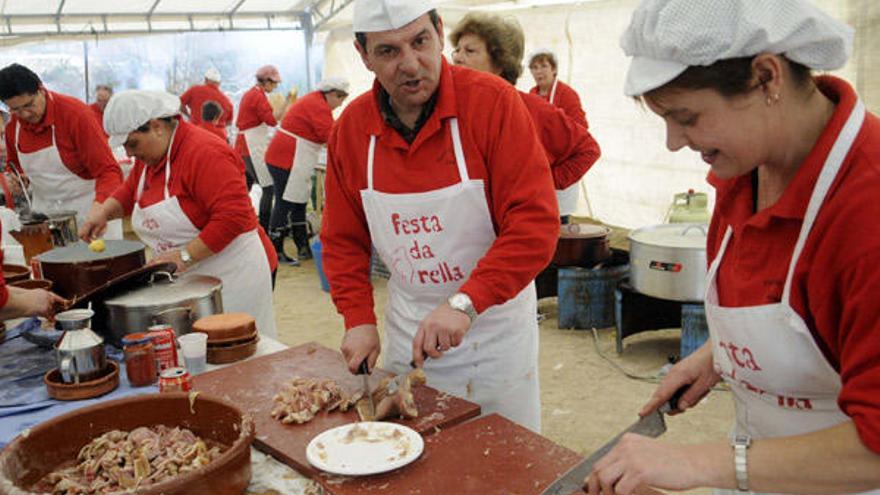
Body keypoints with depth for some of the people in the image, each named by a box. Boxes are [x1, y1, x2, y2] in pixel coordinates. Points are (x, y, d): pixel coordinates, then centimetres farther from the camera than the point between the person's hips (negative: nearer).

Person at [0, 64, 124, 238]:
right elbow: (14, 165, 21)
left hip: (89, 210, -5)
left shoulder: (74, 113, -17)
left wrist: (98, 207, -37)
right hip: (45, 213, 5)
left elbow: (109, 171, -21)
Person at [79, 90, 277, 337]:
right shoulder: (148, 156, 10)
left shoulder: (204, 153, -19)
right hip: (186, 280, 8)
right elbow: (130, 191, 30)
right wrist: (103, 213, 10)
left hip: (231, 275, -8)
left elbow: (233, 217, -26)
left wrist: (185, 256, -24)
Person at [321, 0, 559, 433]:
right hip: (406, 327, 4)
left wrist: (465, 303, -29)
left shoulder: (493, 102, -17)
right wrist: (359, 320, -5)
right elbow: (343, 240, 5)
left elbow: (535, 223, -23)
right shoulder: (350, 127, -4)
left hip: (493, 321, -3)